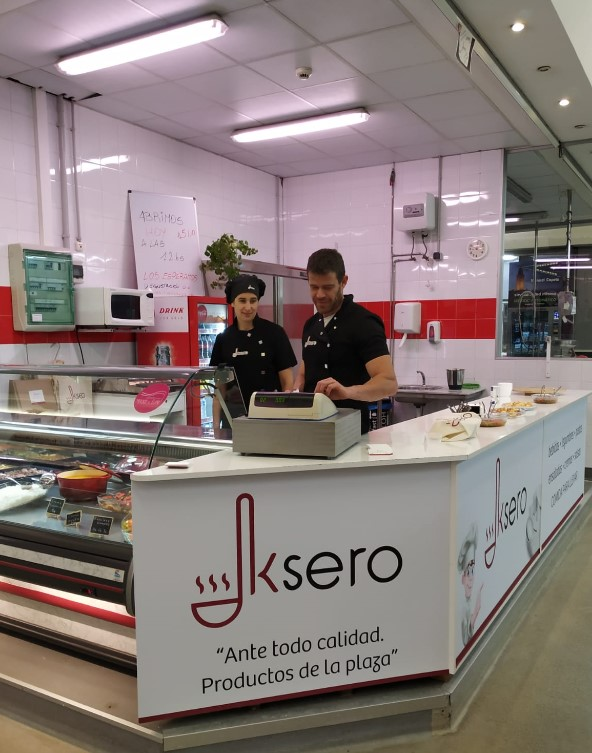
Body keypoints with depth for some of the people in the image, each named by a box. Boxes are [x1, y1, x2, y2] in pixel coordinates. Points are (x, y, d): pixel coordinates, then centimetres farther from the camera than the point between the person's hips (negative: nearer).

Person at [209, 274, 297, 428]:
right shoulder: (224, 338, 5)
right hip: (234, 414, 2)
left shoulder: (274, 332, -2)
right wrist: (216, 424, 2)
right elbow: (220, 387, 8)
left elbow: (287, 380, -2)